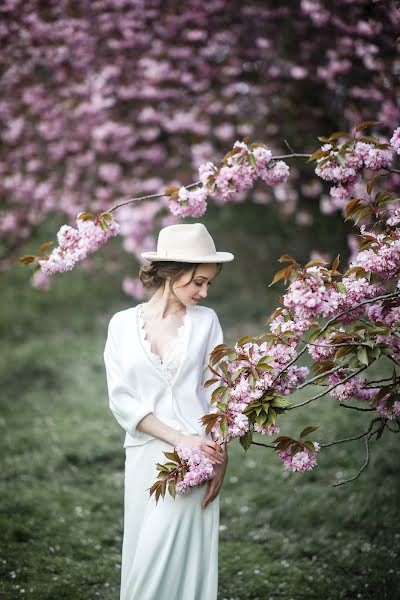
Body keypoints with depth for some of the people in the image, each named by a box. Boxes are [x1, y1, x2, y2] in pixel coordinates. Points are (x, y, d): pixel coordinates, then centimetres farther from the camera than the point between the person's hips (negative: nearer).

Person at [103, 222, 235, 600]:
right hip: (145, 454, 1)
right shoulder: (123, 324, 4)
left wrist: (220, 459, -6)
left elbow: (217, 393, 5)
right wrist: (179, 439, -12)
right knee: (141, 558, 4)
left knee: (180, 559, -7)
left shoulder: (206, 321, 4)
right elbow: (121, 399, -2)